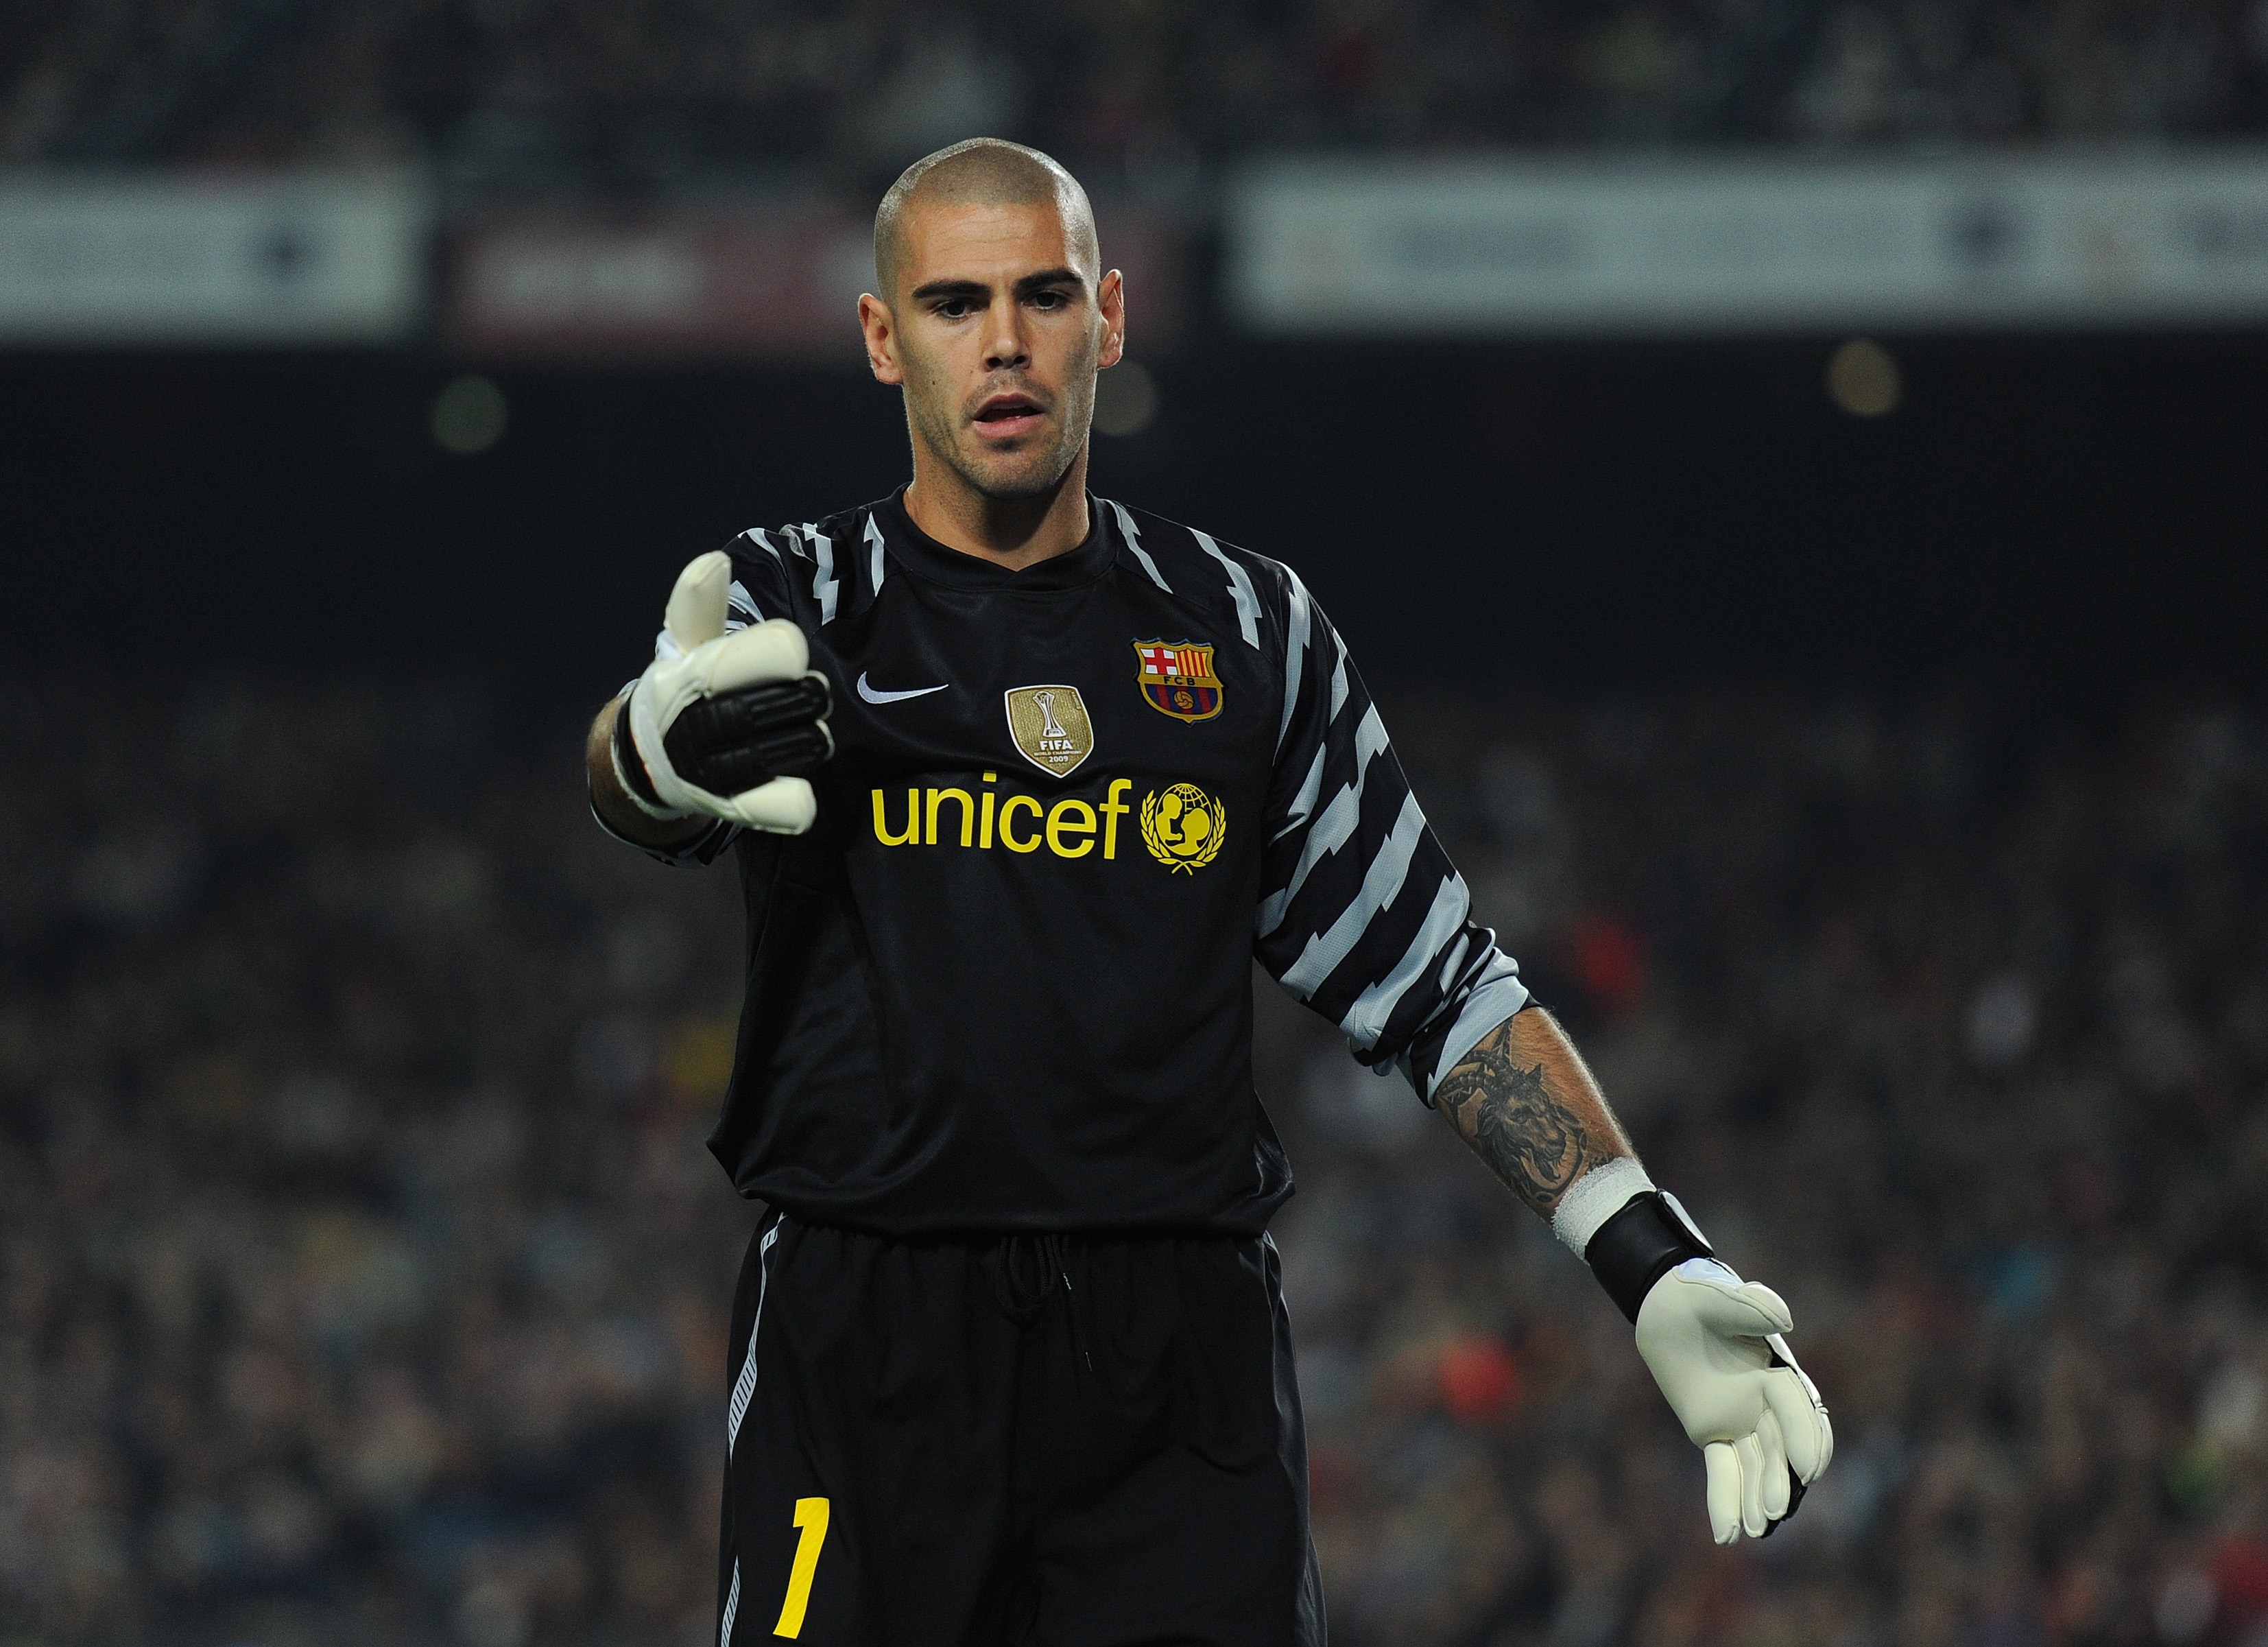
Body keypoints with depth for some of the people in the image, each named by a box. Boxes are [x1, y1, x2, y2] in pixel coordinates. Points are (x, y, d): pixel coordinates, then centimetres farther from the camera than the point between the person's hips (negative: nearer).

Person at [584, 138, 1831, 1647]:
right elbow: (638, 768, -18)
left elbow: (1440, 983, 15)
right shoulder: (792, 607, 5)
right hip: (864, 1344, -2)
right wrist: (663, 753, -45)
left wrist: (1655, 1266, 3)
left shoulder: (1249, 632, 13)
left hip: (1183, 1353, 2)